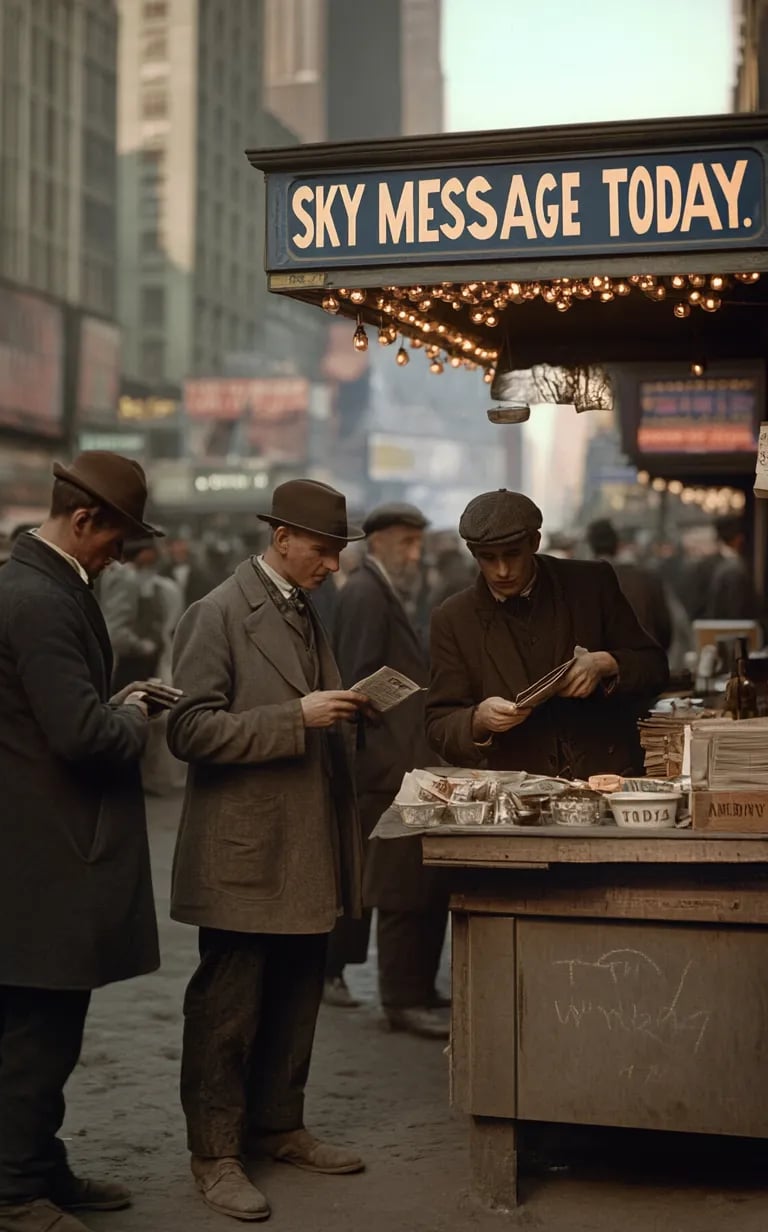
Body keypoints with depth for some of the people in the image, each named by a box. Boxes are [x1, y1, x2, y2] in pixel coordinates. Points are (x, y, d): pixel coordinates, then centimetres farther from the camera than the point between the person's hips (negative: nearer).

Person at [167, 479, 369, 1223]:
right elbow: (191, 730, -19)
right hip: (244, 854, -8)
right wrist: (297, 717, -22)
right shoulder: (219, 615, -11)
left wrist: (339, 714, 8)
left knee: (294, 1001, 14)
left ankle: (278, 1127, 28)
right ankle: (215, 1153, 12)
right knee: (227, 1008, 1)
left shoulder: (304, 613, 15)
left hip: (306, 853, 8)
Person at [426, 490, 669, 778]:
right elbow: (440, 728, 5)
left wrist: (605, 665, -10)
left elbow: (654, 667, 10)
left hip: (609, 774, -1)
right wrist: (479, 720, -15)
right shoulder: (453, 620, 4)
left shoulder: (592, 583, 4)